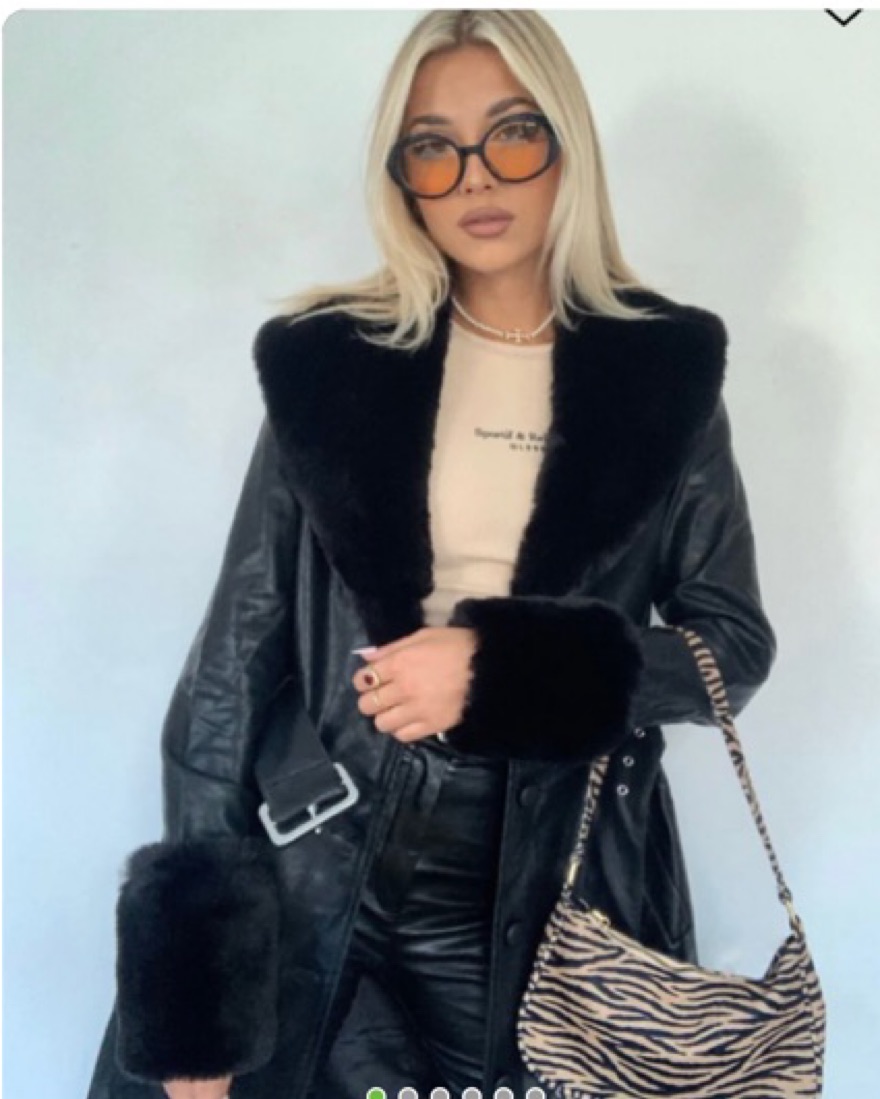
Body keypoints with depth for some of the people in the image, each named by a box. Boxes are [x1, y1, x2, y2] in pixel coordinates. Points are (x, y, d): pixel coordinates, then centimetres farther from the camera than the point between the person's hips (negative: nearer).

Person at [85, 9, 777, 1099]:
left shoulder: (664, 368, -2)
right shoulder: (329, 362, -3)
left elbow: (735, 642, 1)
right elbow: (236, 656, -2)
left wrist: (505, 669, -17)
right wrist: (191, 997, -4)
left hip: (565, 894, 1)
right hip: (330, 895, 0)